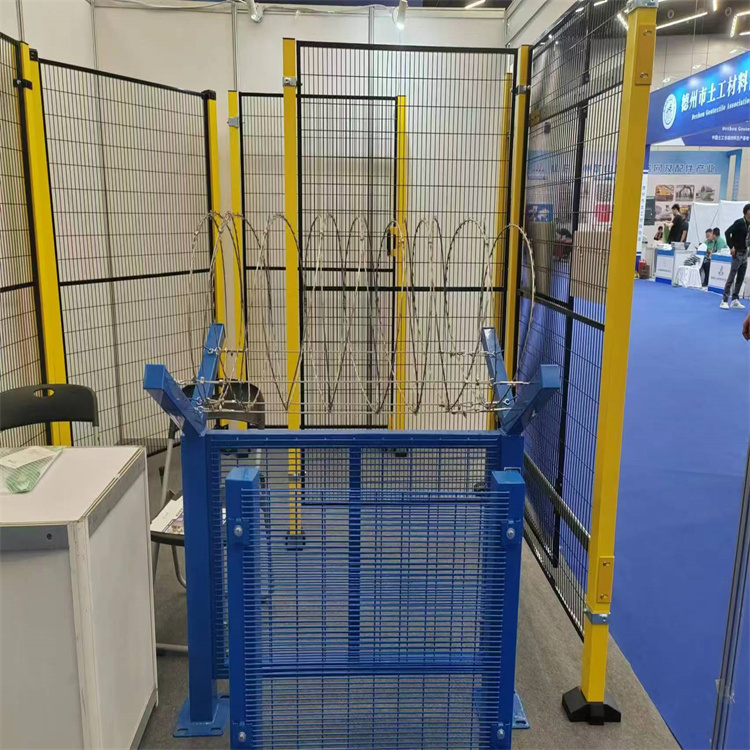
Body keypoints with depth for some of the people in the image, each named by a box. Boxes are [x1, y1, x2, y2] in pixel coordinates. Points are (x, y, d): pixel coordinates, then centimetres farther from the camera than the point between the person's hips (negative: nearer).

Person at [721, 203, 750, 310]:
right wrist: (731, 247, -18)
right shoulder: (740, 222, -13)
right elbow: (727, 232, -19)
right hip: (738, 253, -8)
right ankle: (724, 301, -7)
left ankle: (735, 300, 18)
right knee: (731, 277, -9)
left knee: (740, 278, 11)